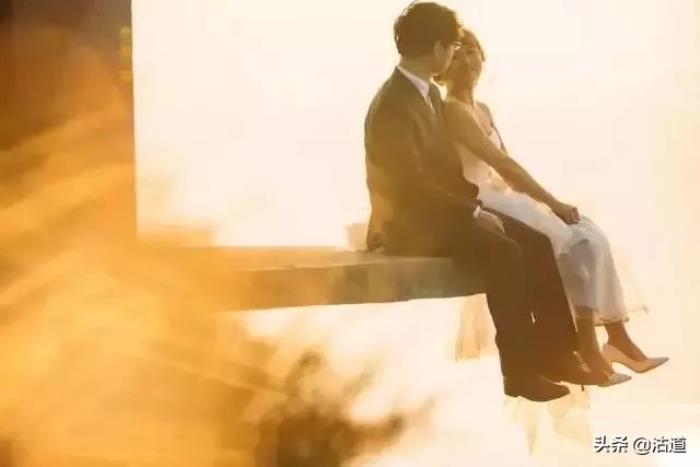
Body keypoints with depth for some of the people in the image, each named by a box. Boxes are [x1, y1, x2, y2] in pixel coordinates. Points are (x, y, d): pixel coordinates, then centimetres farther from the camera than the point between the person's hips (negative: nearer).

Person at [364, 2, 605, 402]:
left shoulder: (429, 93, 12)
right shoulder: (393, 106, -20)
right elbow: (413, 185, -24)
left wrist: (473, 202, 2)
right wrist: (473, 211, -19)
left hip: (441, 209, 10)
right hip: (412, 222, -10)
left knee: (535, 242, -4)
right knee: (504, 251, -28)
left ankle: (555, 352, -2)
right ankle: (520, 371, -20)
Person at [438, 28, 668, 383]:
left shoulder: (482, 109, 19)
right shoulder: (451, 110, -11)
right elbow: (502, 164, -17)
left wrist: (545, 202, 2)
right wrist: (553, 202, -15)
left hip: (505, 199, 9)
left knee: (590, 237, -7)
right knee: (573, 242, -19)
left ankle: (616, 336, -4)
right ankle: (585, 347, -14)